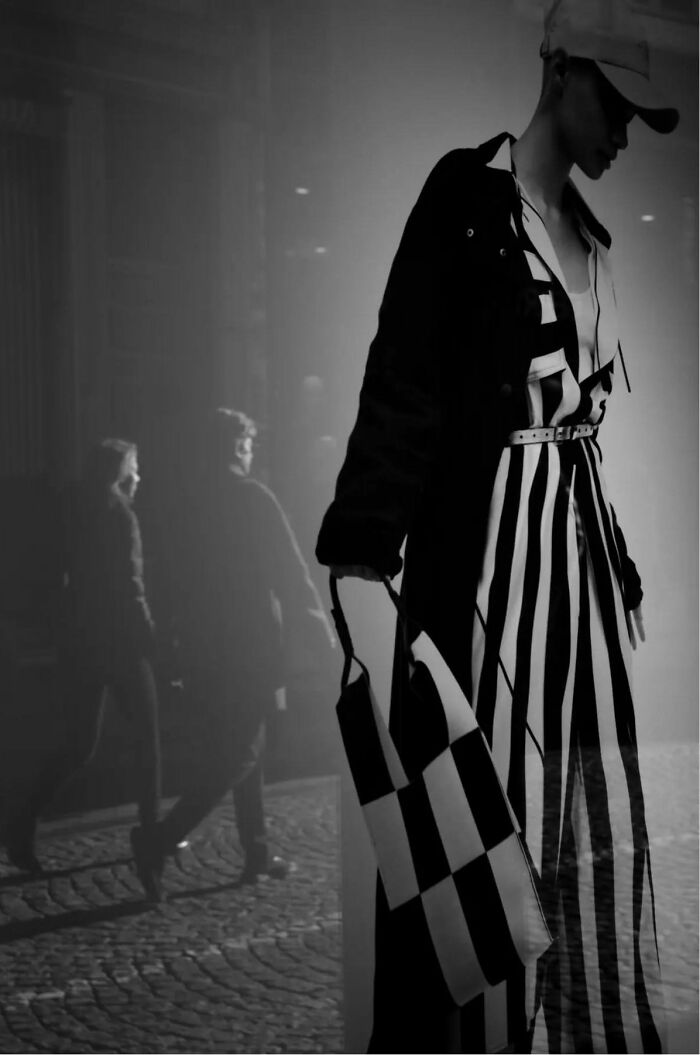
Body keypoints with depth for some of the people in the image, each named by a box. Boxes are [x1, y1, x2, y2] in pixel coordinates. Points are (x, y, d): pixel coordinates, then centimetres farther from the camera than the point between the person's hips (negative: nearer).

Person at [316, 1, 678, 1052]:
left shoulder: (588, 230, 17)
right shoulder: (468, 193, -6)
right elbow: (406, 377, -14)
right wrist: (364, 541, -22)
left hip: (581, 527, 8)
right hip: (490, 527, -8)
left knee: (599, 825, 11)